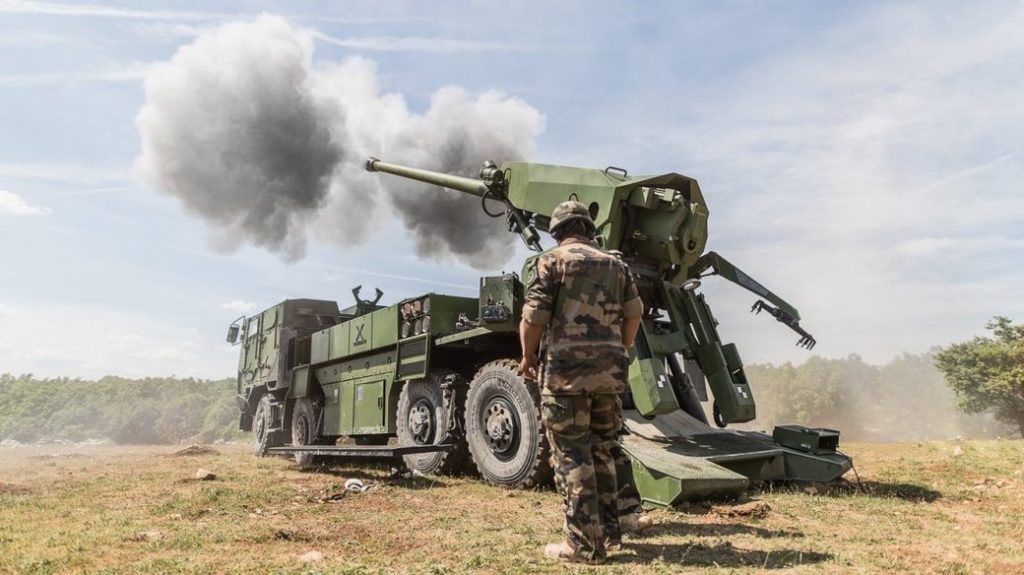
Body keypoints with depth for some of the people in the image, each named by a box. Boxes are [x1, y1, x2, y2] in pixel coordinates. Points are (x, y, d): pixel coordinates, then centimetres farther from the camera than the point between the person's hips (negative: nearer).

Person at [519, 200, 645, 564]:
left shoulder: (551, 260, -1)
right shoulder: (615, 264, 16)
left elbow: (534, 316, -8)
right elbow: (634, 313, 12)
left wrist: (527, 356, 5)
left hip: (567, 368, -6)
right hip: (610, 370, 6)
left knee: (572, 455, 1)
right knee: (602, 450, 18)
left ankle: (585, 543, 4)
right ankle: (608, 529, 27)